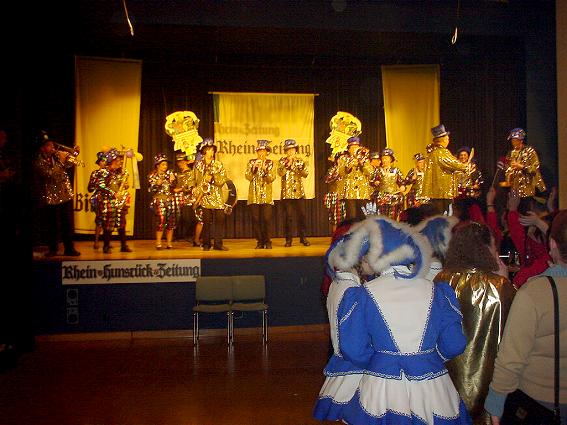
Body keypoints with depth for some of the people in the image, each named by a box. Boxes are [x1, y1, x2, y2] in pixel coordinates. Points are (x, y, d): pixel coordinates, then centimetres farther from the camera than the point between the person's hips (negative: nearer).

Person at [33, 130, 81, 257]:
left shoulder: (58, 154, 7)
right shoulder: (39, 161, -7)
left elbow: (71, 162, 19)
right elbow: (49, 173, -21)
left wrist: (75, 152, 0)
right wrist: (61, 161, -19)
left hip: (66, 195, 4)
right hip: (50, 198, -4)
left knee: (68, 224, 5)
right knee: (53, 225, 2)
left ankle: (69, 248, 13)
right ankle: (52, 249, 16)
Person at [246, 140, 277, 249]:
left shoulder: (270, 163, 7)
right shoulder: (251, 162, 9)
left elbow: (272, 178, -4)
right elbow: (248, 177, -2)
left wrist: (264, 168, -17)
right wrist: (254, 167, -14)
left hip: (266, 196, -1)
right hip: (254, 196, 1)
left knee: (267, 219, -7)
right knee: (256, 219, -1)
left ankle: (268, 242, 4)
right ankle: (259, 242, 8)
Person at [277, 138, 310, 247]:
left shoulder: (300, 160, 10)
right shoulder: (282, 161, 6)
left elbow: (305, 174, -3)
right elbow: (280, 173, -11)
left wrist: (295, 165, -14)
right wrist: (288, 163, -17)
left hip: (299, 192, 2)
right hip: (287, 193, -1)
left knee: (301, 215, 2)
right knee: (288, 216, -1)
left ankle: (303, 237, 12)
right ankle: (288, 239, 6)